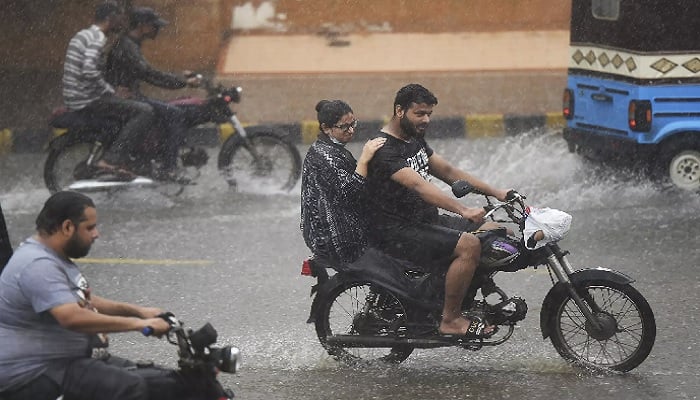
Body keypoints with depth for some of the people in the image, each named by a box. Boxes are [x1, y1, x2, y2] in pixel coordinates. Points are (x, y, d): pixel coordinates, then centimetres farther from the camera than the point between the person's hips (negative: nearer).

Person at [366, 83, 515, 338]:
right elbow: (418, 185, -31)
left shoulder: (414, 140, 13)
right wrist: (463, 210, -41)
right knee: (469, 245, -27)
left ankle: (467, 302, 9)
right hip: (396, 233, -10)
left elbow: (447, 171, 17)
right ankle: (450, 320, -17)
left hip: (426, 220, 10)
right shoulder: (384, 150, -19)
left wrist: (495, 192, 9)